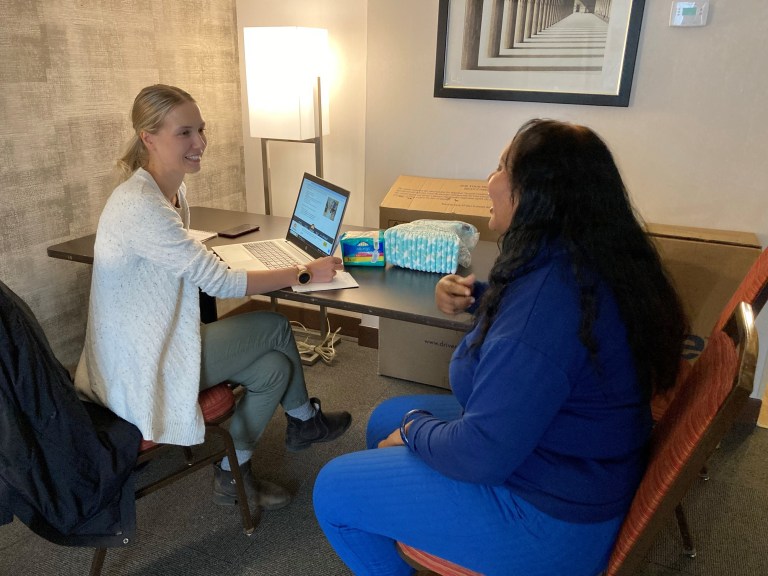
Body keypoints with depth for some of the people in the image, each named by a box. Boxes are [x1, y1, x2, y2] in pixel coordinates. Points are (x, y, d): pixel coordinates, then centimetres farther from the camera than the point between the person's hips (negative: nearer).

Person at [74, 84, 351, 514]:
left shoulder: (174, 189, 3)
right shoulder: (140, 207, -27)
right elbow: (221, 283, -25)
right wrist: (304, 273, -17)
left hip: (157, 341, 8)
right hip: (140, 371, -8)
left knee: (273, 366, -1)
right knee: (275, 326, -6)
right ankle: (304, 420, 18)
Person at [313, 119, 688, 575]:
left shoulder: (549, 292, -34)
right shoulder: (594, 261, -1)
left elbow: (480, 455, -31)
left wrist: (416, 428, -11)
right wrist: (475, 298, -1)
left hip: (550, 519, -10)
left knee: (334, 492, -3)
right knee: (385, 419, 19)